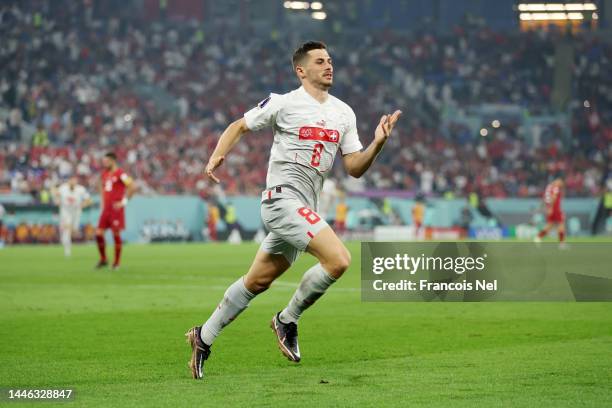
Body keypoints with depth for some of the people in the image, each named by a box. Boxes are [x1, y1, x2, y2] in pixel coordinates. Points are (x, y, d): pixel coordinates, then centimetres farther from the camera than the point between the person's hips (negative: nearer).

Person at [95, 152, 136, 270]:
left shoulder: (120, 174, -11)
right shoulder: (105, 174, 13)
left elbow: (133, 187, -16)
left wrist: (124, 202, -15)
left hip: (116, 209, -7)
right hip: (106, 209, 7)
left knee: (116, 234, -2)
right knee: (99, 233, 0)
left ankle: (116, 263, 7)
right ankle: (103, 260, 13)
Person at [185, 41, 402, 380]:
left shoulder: (343, 113, 12)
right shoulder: (283, 103, -5)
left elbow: (354, 168, 11)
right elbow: (239, 126, 6)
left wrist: (377, 143, -6)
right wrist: (217, 156, -11)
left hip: (304, 209, 7)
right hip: (282, 197, -7)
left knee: (257, 281, 15)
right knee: (338, 260, -22)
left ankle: (204, 337, 29)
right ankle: (287, 320, -3)